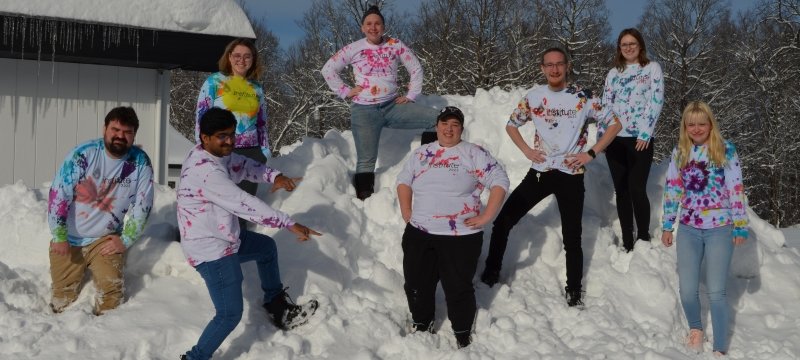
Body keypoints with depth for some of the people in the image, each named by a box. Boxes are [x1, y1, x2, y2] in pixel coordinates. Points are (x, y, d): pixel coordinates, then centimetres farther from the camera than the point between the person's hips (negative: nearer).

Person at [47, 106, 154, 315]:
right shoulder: (83, 154, -15)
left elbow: (142, 205, -5)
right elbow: (58, 193, -15)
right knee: (64, 295, 5)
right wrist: (59, 236, -17)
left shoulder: (140, 162, -9)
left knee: (111, 289, -16)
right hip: (68, 239, 0)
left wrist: (126, 240, -8)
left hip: (106, 239, 0)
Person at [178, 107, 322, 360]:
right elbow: (244, 204, -33)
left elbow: (242, 165, 8)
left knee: (267, 247, 30)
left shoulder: (217, 153, -2)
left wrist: (274, 176, -14)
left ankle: (279, 309, 46)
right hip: (211, 250, -11)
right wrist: (289, 224, -30)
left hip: (223, 237, 11)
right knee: (230, 314, -11)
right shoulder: (205, 171, -31)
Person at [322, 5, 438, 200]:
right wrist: (345, 91, -3)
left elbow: (416, 69, 11)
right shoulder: (354, 49, -1)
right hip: (365, 110, -2)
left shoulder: (395, 45, 3)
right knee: (366, 160, -7)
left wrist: (411, 96, 3)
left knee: (438, 119, -12)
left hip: (393, 106, 2)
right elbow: (328, 69, 4)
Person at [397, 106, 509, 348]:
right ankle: (421, 326, 34)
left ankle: (463, 336, 21)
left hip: (460, 236, -4)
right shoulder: (422, 154, 10)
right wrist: (406, 213, 5)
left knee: (458, 288, 1)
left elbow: (500, 181, -8)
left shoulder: (474, 154, -5)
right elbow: (404, 181, 18)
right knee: (416, 284, 11)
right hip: (418, 233, 4)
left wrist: (485, 217, -12)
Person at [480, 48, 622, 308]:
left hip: (571, 175, -3)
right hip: (540, 172, 3)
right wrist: (527, 150, 1)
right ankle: (491, 274, 15)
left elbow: (615, 123, -2)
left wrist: (591, 153, -8)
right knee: (502, 222, -2)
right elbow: (512, 124, 16)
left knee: (572, 238, 4)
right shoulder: (533, 97, 3)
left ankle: (574, 291, 21)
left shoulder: (582, 98, -6)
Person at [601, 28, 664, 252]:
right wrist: (603, 134, 1)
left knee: (637, 189, -11)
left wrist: (645, 134, -13)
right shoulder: (613, 73, 16)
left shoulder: (652, 68, 3)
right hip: (615, 139, 4)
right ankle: (627, 242, 11)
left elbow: (656, 102, -5)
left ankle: (644, 238, 3)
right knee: (621, 191, 4)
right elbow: (605, 105, 13)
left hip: (640, 139, -4)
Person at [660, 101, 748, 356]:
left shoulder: (726, 150, -6)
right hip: (688, 230, 3)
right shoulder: (679, 152, 6)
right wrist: (667, 226, 9)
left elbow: (736, 190, -4)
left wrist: (740, 226, -5)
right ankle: (695, 328, 30)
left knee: (716, 292, -2)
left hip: (719, 229, -3)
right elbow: (672, 190, 10)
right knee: (687, 291, 1)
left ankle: (720, 349, 10)